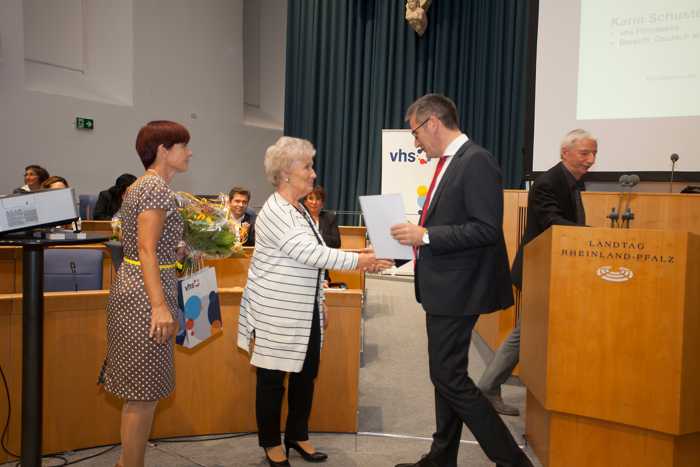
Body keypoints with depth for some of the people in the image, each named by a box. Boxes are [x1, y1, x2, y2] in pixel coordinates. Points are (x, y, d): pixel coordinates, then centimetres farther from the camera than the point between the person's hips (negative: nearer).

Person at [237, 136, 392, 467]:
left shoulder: (300, 209, 12)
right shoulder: (275, 212, -17)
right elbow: (311, 254, -26)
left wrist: (320, 302, 17)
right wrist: (358, 261, -22)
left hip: (305, 312, 9)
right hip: (277, 313, -9)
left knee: (306, 375, 15)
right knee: (273, 378, 7)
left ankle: (297, 436, 32)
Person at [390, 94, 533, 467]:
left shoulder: (476, 161, -16)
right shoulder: (449, 162, 13)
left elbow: (487, 229, -23)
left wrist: (426, 235, -21)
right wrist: (416, 236, 7)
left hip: (458, 290, -10)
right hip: (443, 288, 10)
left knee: (450, 377, -5)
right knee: (446, 375, 17)